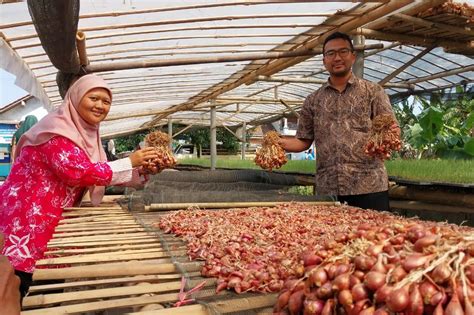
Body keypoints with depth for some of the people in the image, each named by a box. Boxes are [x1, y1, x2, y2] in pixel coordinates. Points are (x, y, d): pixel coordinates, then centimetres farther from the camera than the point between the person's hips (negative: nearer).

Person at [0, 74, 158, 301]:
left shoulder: (86, 133, 10)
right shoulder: (57, 128, -18)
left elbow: (99, 172, 10)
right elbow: (78, 172, -28)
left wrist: (141, 169, -4)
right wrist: (129, 162, -22)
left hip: (51, 222, 9)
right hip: (25, 220, -9)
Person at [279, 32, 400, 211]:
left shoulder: (372, 91, 6)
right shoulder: (313, 101, 12)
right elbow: (303, 140, 11)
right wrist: (279, 143, -8)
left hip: (369, 187, -2)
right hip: (327, 189, 2)